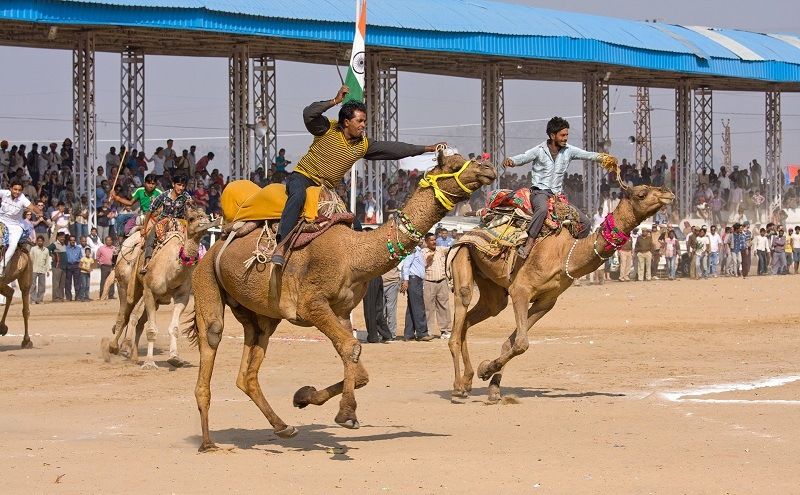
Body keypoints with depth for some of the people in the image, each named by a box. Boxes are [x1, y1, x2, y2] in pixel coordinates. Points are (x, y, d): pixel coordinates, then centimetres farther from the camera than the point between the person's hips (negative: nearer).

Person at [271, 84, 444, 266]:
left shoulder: (363, 145, 4)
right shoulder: (328, 129, -10)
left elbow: (394, 149, 5)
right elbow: (309, 114, -28)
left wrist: (427, 148, 3)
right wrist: (335, 101, -29)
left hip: (327, 188, 7)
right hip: (303, 176, -7)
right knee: (298, 196, -39)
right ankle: (281, 245, -47)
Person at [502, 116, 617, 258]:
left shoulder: (569, 150, 4)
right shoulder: (539, 151, -6)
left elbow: (588, 155, -6)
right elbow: (523, 158, -18)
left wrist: (606, 158, -24)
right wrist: (510, 161, -41)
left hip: (558, 194, 5)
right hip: (540, 192, -5)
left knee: (585, 222, -2)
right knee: (542, 208, -41)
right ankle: (529, 244, -38)